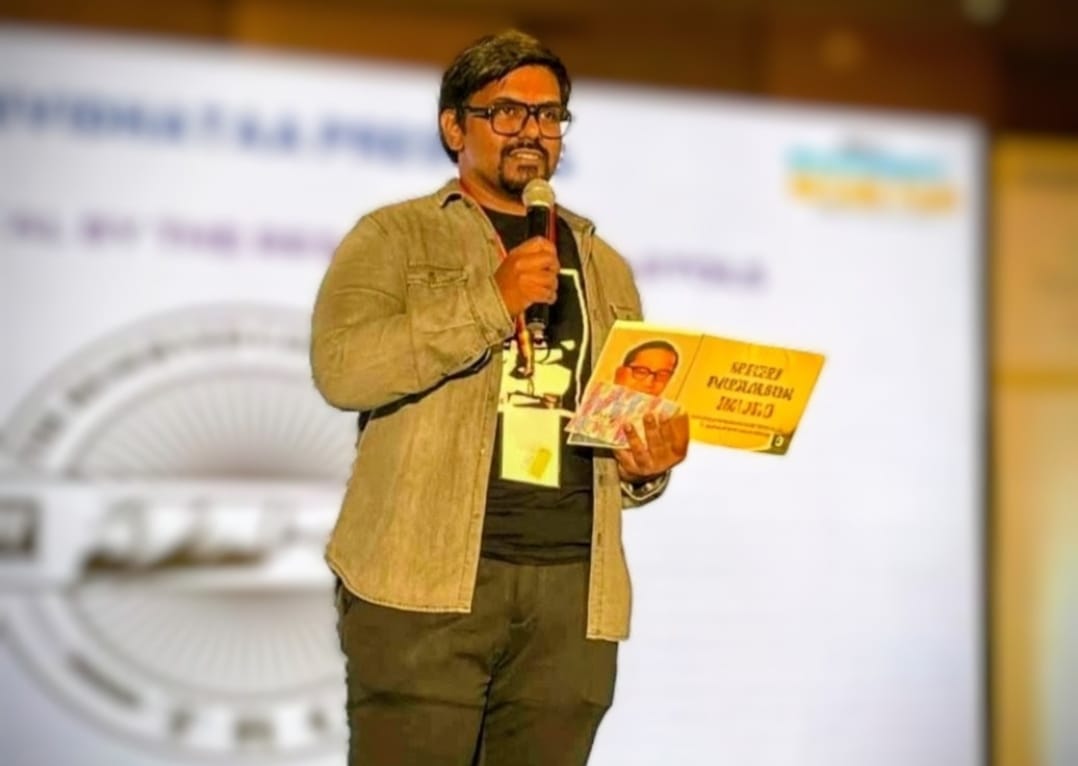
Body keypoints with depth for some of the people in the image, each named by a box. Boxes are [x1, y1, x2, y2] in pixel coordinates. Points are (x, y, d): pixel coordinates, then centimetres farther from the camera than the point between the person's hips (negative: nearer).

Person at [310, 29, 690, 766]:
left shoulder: (605, 266, 21)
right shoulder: (395, 235, 6)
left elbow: (636, 420, 24)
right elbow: (341, 366, -11)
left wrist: (648, 464, 1)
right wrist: (491, 302, -16)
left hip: (574, 585, 4)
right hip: (428, 577, -4)